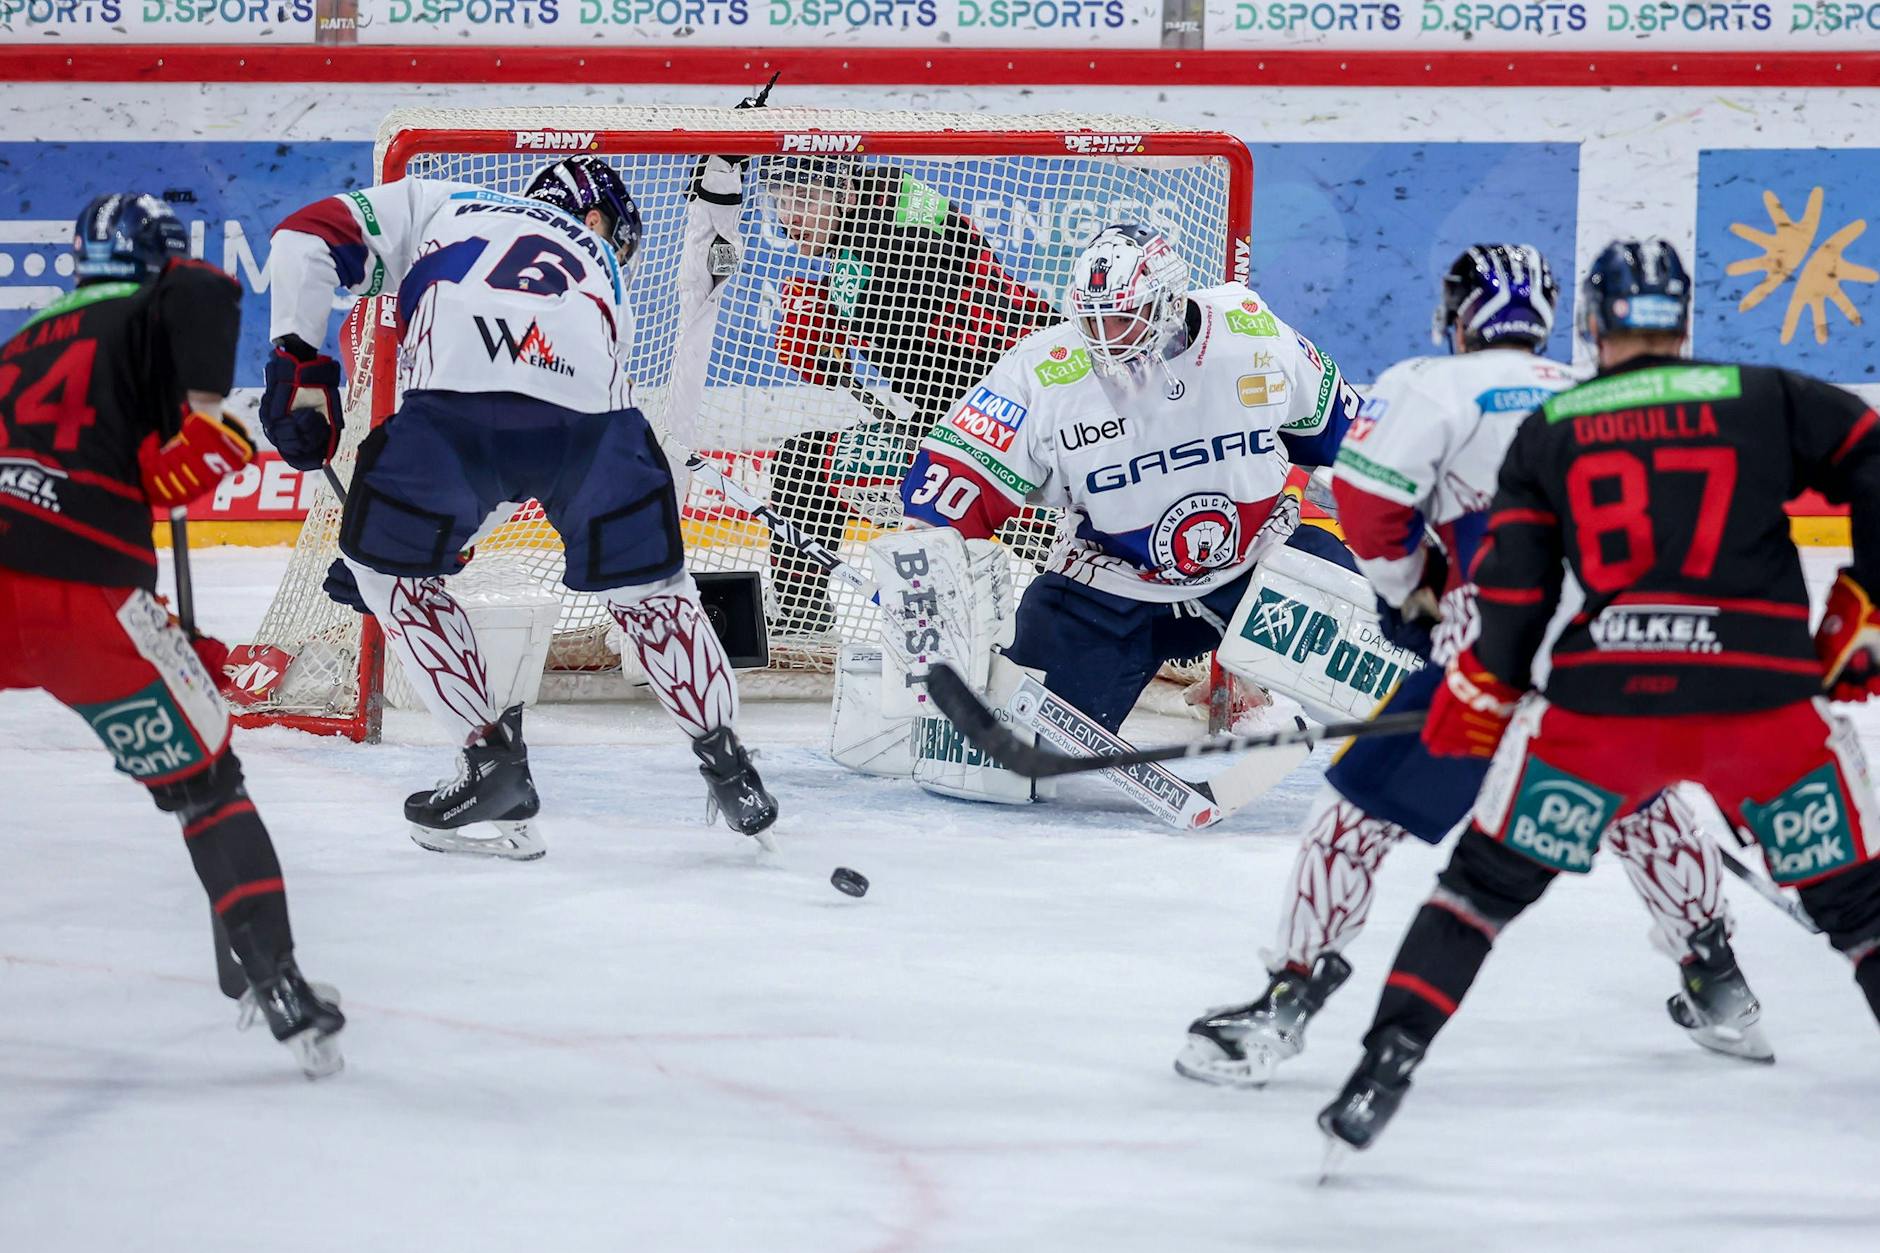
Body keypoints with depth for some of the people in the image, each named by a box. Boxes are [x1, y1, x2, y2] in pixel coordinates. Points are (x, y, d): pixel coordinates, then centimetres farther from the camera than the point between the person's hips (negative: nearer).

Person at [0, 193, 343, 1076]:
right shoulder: (145, 317, 12)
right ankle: (279, 987, 3)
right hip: (78, 596, -5)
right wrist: (204, 413, -9)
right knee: (205, 785, 9)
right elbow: (206, 293, -14)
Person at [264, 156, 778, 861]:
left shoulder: (436, 205, 34)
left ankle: (491, 756, 20)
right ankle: (726, 766, 32)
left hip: (456, 397, -2)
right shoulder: (600, 275, 38)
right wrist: (437, 533, 40)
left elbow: (308, 237, 18)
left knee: (388, 565, 23)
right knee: (643, 584, 26)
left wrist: (299, 358, 15)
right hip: (594, 418, 2)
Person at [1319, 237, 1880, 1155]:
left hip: (1603, 700, 1)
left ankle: (1386, 1063, 6)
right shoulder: (1768, 400, 12)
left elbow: (1511, 587, 8)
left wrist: (1480, 702, 19)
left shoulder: (1549, 430, 13)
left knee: (1488, 880, 15)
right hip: (1763, 699, -1)